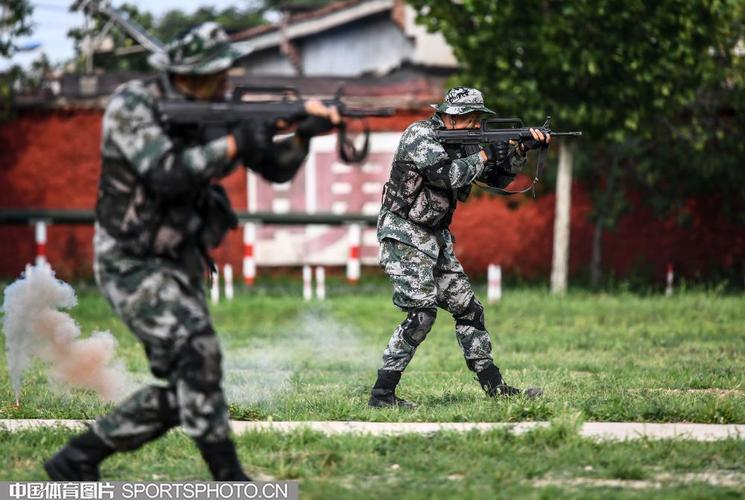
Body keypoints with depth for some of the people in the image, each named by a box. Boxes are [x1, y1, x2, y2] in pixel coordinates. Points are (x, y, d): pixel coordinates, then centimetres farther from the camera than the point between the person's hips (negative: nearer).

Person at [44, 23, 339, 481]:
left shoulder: (215, 111, 1)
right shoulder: (131, 105, -18)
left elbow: (276, 168, 3)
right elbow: (165, 174, -31)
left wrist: (303, 135, -17)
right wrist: (235, 143, -30)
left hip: (181, 263, 8)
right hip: (130, 263, -8)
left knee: (180, 392, 5)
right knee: (197, 350, -23)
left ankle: (76, 462, 17)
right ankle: (231, 481, -17)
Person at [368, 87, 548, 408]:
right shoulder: (420, 135, -13)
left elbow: (497, 178, 17)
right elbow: (445, 175, -26)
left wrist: (521, 150, 2)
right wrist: (484, 155, -14)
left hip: (434, 238, 9)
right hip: (404, 236, -9)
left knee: (467, 307, 9)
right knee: (421, 312, -17)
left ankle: (494, 387, 16)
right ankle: (382, 394, -15)